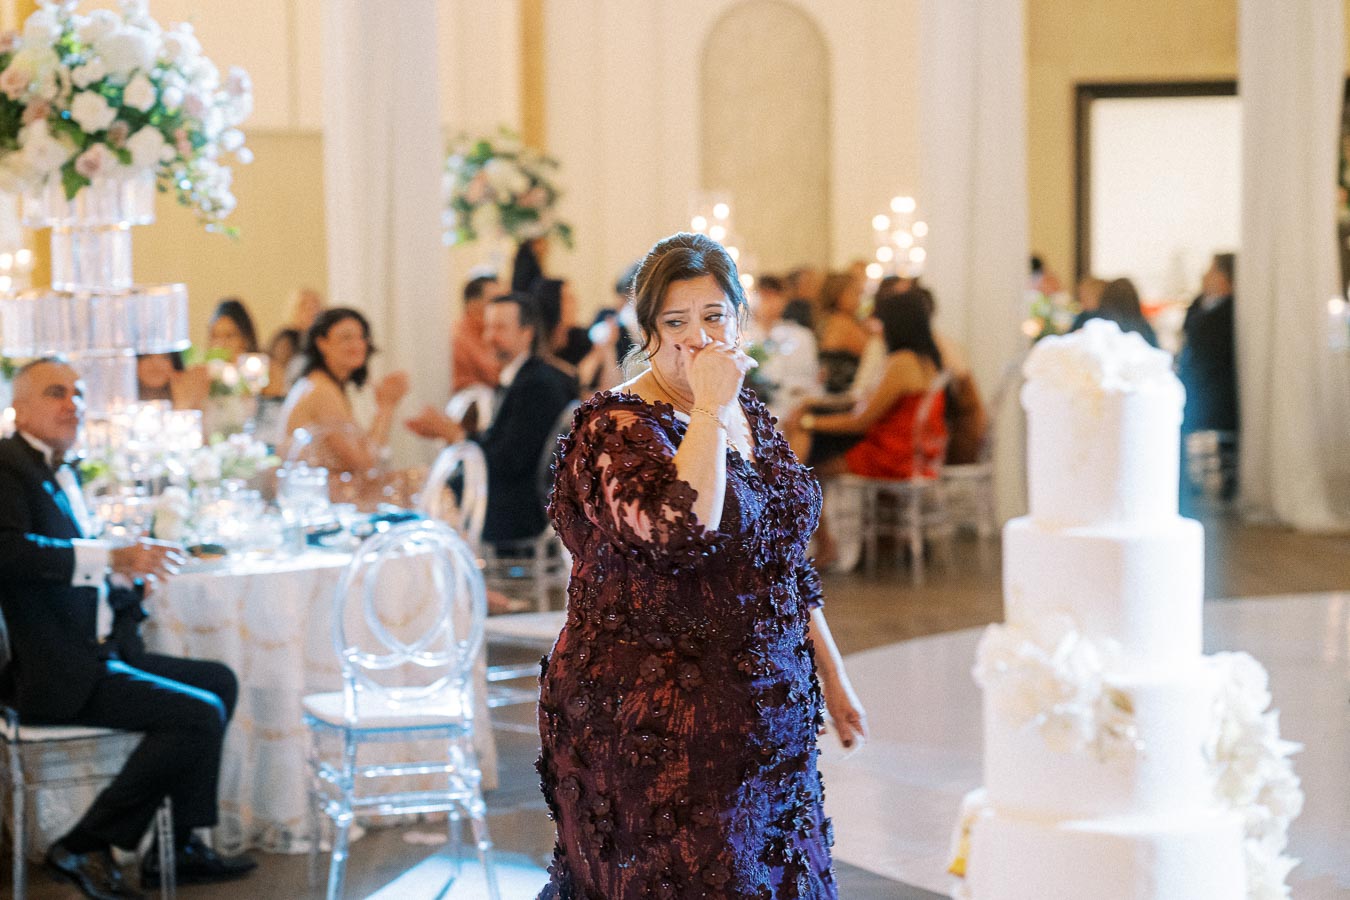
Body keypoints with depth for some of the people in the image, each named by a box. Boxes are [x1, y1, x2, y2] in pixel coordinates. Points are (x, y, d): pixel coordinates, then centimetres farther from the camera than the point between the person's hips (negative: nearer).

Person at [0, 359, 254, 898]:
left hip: (98, 652, 10)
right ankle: (82, 848, -8)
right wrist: (113, 558, -33)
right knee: (199, 713, -18)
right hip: (58, 671, -10)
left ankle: (179, 849, 13)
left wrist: (129, 570, 6)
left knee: (219, 682, 13)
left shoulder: (63, 473, 19)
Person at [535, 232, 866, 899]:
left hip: (767, 716, 7)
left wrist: (832, 675, 19)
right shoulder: (616, 427, -12)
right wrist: (710, 407, -23)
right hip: (654, 728, -7)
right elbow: (682, 533, -30)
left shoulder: (753, 418, 12)